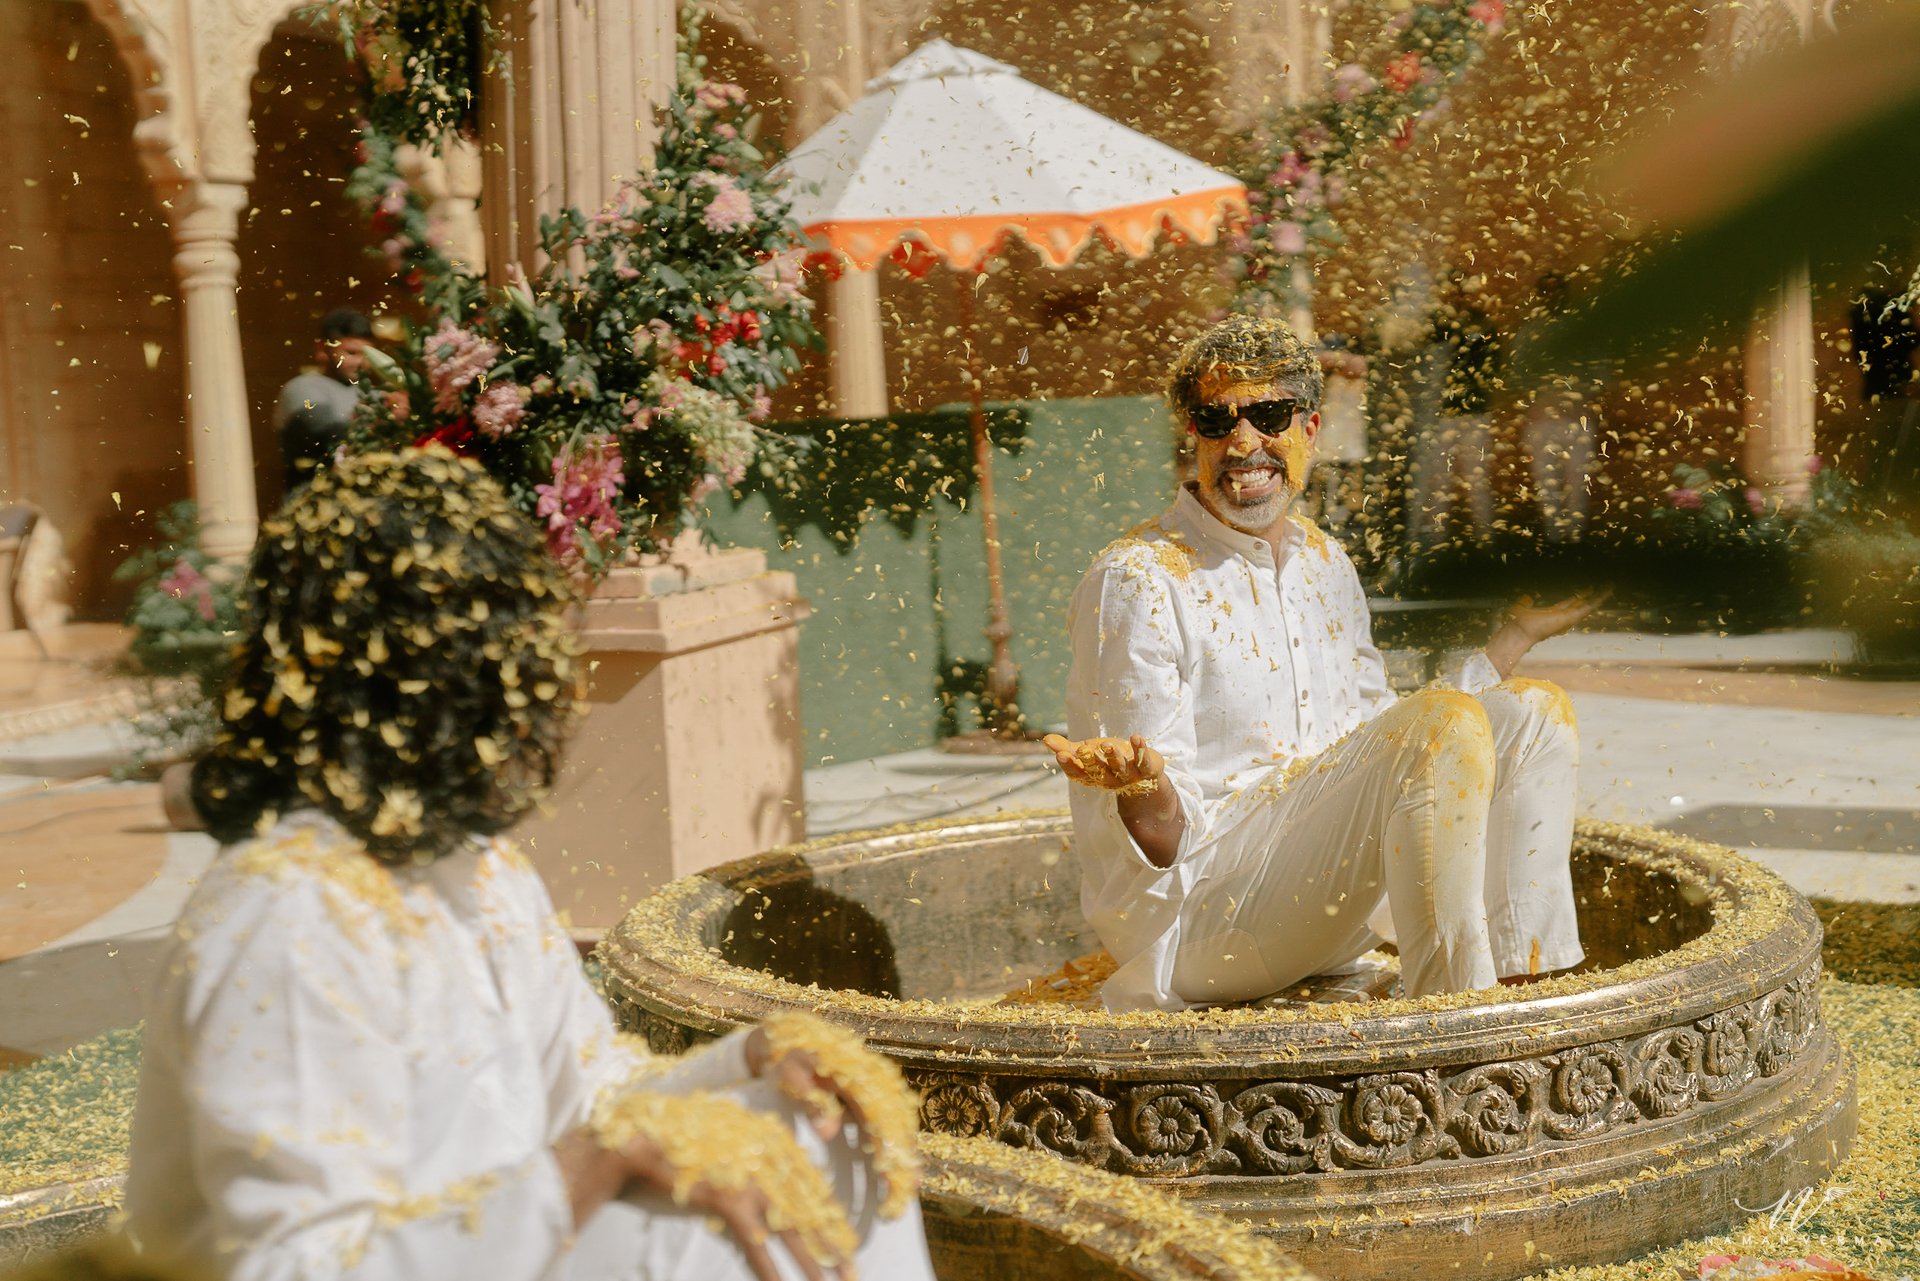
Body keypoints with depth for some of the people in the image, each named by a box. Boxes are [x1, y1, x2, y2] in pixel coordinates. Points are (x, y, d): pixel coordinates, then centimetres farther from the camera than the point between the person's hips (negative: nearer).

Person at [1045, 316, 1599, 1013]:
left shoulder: (1326, 565, 11)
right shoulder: (1136, 582, -13)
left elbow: (1382, 759, 20)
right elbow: (1160, 837, -14)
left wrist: (1516, 635, 23)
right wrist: (1145, 792, -38)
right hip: (1185, 911, -8)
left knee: (1534, 710, 2)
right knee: (1448, 721, -24)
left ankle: (1528, 984, -6)